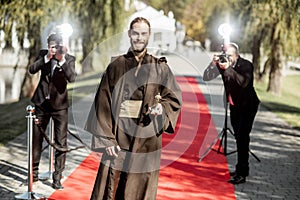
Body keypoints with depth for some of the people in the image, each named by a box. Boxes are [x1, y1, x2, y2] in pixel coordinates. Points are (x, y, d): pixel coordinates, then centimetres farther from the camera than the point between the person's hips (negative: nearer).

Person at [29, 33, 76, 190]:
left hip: (59, 105, -2)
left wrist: (62, 60, -30)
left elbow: (72, 78, -21)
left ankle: (57, 178, 2)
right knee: (36, 138, 13)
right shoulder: (43, 55, 0)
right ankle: (34, 171, 30)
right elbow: (32, 70, -13)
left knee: (61, 143, -5)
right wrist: (47, 57, -23)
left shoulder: (69, 59, -6)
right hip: (42, 102, 3)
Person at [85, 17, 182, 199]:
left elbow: (174, 98, 7)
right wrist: (106, 139, -4)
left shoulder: (160, 68, 6)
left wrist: (162, 108, -16)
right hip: (118, 139, 0)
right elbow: (103, 105, 3)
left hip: (146, 142, 0)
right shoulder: (116, 66, 6)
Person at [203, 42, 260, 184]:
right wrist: (213, 64, -26)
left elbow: (244, 82, -36)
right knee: (238, 137, 14)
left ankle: (241, 174, -15)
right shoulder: (222, 64, -5)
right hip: (234, 105, 6)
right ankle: (242, 169, 26)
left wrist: (229, 69, -41)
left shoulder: (246, 65, -18)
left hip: (247, 105, -6)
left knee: (242, 138, -15)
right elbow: (206, 77, -11)